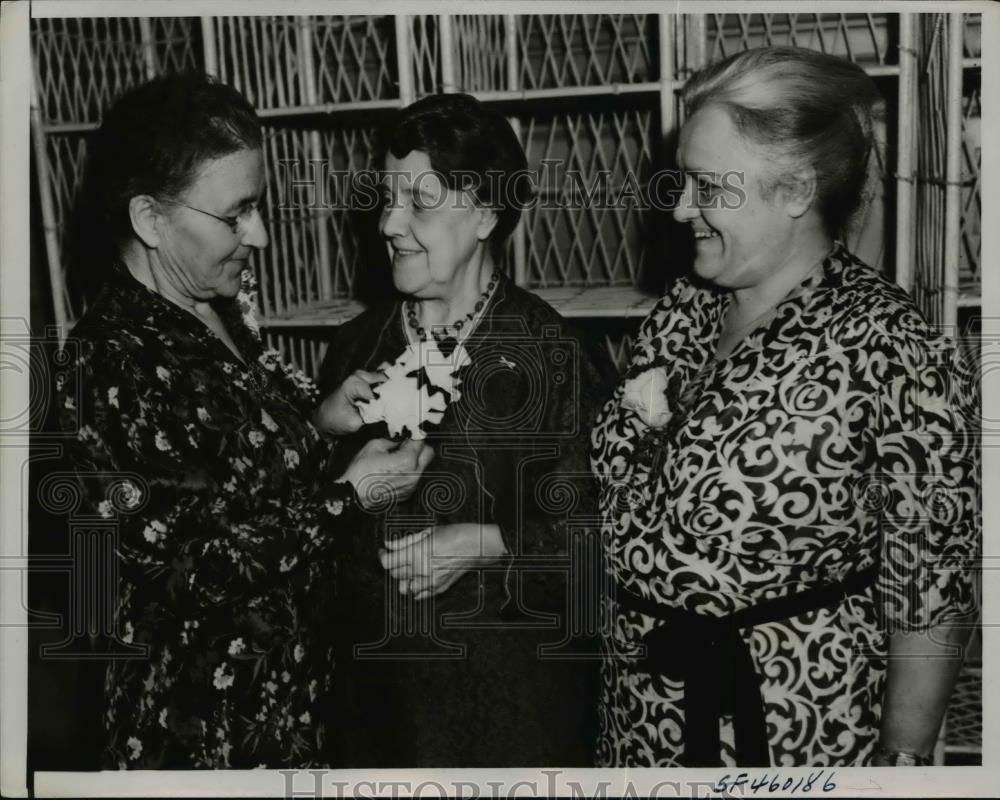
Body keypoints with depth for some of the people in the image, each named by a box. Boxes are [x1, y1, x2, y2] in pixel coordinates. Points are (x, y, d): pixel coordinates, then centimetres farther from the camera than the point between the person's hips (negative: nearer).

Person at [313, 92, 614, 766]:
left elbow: (595, 528, -11)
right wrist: (325, 429, -8)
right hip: (380, 667, 4)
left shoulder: (553, 353, -13)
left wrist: (489, 544, -21)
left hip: (516, 678, -4)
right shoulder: (359, 345, 3)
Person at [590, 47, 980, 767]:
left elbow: (929, 593, -14)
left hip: (797, 729, -6)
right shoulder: (683, 310, 0)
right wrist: (634, 428, -8)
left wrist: (904, 760, -10)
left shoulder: (892, 352, -19)